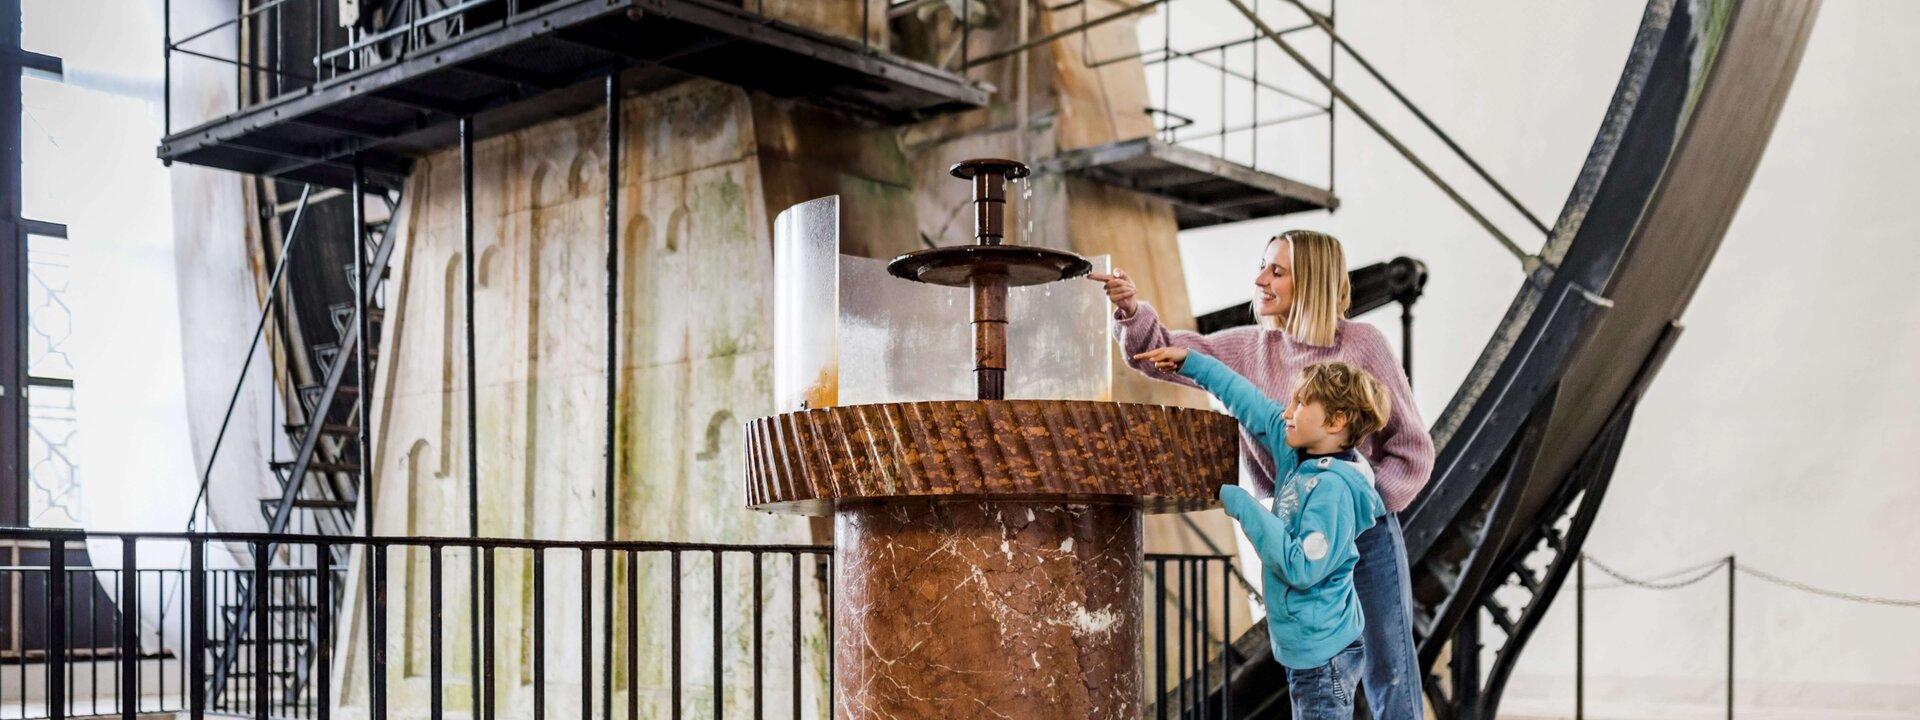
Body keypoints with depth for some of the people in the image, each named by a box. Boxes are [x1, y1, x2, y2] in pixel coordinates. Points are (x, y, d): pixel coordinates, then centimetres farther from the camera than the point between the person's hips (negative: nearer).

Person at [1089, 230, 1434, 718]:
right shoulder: (1251, 349, 1)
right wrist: (1130, 309, -21)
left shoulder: (1361, 345, -12)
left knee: (1387, 671, 5)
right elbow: (1157, 352, -1)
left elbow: (1411, 449, -7)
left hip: (1365, 534, -4)